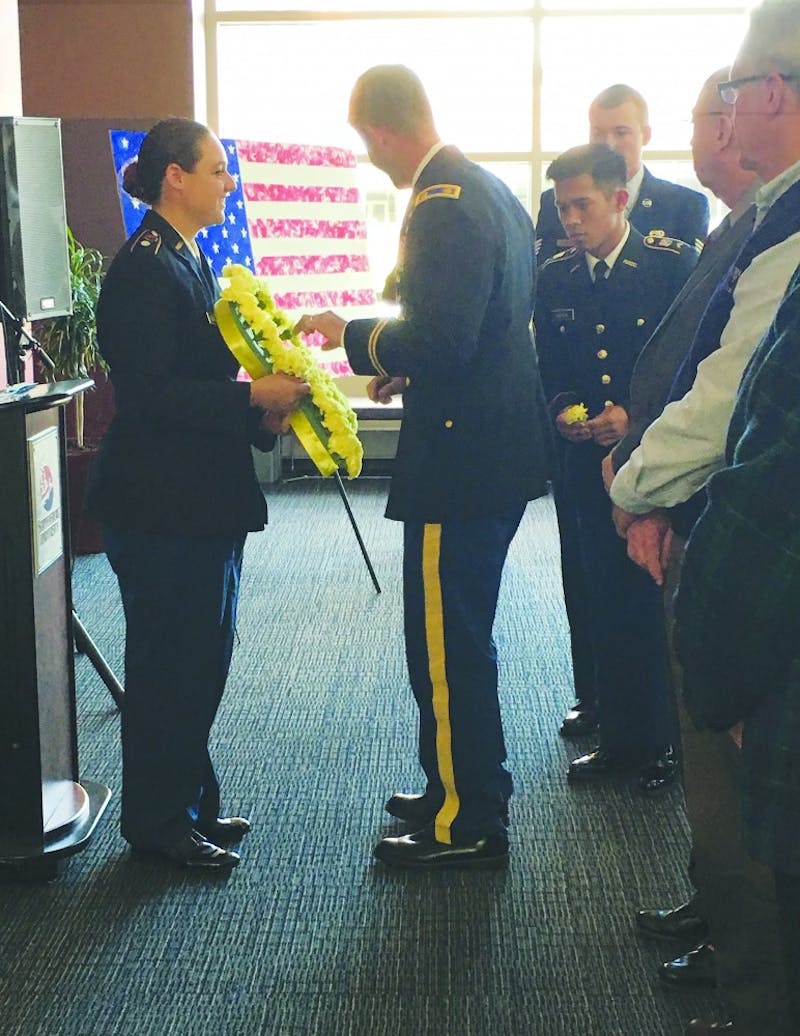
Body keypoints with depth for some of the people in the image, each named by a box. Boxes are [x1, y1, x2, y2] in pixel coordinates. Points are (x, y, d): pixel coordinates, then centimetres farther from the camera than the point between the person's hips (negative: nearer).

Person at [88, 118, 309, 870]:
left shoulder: (189, 262, 14)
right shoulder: (144, 269, -15)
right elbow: (148, 393, -22)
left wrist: (262, 411, 2)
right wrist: (252, 397, -21)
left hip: (203, 498, 10)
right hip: (160, 504, -10)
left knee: (201, 658, 16)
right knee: (167, 661, 1)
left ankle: (189, 804, 29)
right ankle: (157, 819, 16)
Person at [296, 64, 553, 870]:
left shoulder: (444, 205, -19)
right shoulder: (492, 191, 12)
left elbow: (439, 340, -27)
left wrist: (353, 336, -13)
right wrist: (407, 368, 17)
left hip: (460, 460, -11)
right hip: (500, 446, 11)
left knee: (446, 647, 0)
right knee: (458, 637, 21)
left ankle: (468, 826, 12)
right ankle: (465, 792, 34)